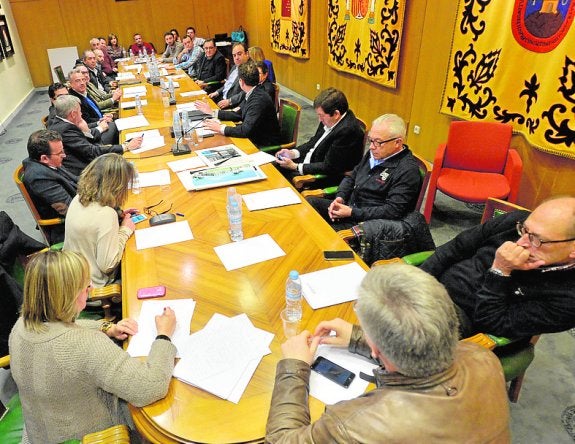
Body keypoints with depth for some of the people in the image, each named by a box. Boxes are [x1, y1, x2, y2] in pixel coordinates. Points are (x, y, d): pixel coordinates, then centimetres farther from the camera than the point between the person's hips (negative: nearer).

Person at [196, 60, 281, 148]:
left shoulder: (258, 100, -25)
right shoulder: (252, 95, 4)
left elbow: (246, 130, -28)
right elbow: (238, 114, 14)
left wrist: (220, 128, -21)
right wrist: (211, 112, 14)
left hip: (264, 147, -8)